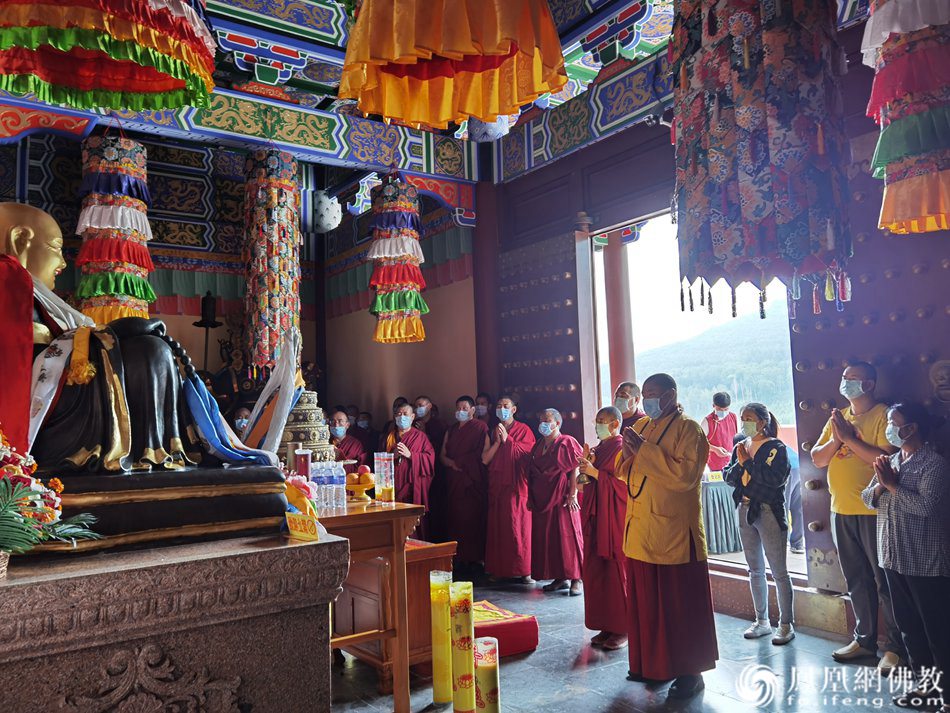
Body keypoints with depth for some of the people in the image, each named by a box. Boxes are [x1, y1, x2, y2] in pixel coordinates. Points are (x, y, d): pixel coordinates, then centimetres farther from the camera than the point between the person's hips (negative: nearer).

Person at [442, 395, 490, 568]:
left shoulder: (480, 427, 1)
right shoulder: (451, 430, 20)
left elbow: (482, 454, -9)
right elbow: (443, 455, 14)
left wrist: (459, 462, -5)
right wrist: (452, 463, -6)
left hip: (473, 481, -5)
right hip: (454, 481, 5)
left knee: (473, 518, -7)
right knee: (456, 518, 1)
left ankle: (476, 557, -2)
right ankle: (459, 556, 6)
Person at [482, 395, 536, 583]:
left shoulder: (523, 430, 3)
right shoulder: (492, 432, 15)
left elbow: (528, 453, -11)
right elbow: (485, 459, 5)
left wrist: (507, 439, -11)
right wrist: (498, 441, -6)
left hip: (517, 485, -4)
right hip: (497, 485, 4)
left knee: (519, 526, -7)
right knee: (498, 527, 3)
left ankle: (524, 570, -2)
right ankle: (499, 569, 11)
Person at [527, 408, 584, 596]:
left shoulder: (567, 442, -5)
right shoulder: (538, 446, 16)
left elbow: (576, 469, -11)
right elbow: (532, 473, 18)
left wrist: (572, 494, -17)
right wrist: (531, 497, 14)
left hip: (562, 499, -7)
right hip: (542, 500, 7)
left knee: (567, 535, -6)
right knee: (546, 537, 7)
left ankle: (576, 579, 1)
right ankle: (560, 578, 15)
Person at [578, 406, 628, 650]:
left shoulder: (622, 449, -9)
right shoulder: (598, 449, 15)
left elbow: (623, 483, -17)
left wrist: (594, 472, -17)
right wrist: (587, 464, 1)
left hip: (615, 517, -8)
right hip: (596, 516, 8)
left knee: (616, 572, -2)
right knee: (596, 571, 8)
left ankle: (623, 629, 8)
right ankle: (606, 626, 18)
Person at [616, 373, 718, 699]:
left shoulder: (688, 429, -8)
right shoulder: (641, 426, 13)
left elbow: (685, 474, -22)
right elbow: (624, 472, 16)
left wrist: (643, 449, -22)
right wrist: (629, 451, -6)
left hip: (674, 533, -6)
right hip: (639, 531, 6)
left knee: (680, 605, 4)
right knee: (646, 603, 13)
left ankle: (689, 671, 17)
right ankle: (651, 663, 27)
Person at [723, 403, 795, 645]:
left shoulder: (776, 447, -8)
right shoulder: (740, 446, 10)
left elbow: (776, 478, -22)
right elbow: (727, 475, 6)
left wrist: (747, 462, -16)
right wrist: (739, 464, -13)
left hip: (769, 511, -6)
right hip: (745, 510, 7)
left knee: (778, 571, 0)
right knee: (755, 570, 14)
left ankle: (786, 624, 10)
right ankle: (762, 621, 25)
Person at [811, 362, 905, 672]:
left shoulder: (882, 415, -9)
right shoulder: (837, 418, 13)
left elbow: (887, 458, -22)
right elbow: (817, 459, 8)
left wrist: (849, 438, -19)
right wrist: (836, 439, -9)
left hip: (874, 512, -7)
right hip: (841, 512, 7)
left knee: (885, 581, 2)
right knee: (857, 580, 16)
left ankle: (895, 647, 13)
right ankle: (864, 639, 28)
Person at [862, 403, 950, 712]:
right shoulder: (891, 460, 11)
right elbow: (867, 498, 9)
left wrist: (893, 485, -15)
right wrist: (880, 484, -10)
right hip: (894, 558, 8)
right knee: (908, 624, 15)